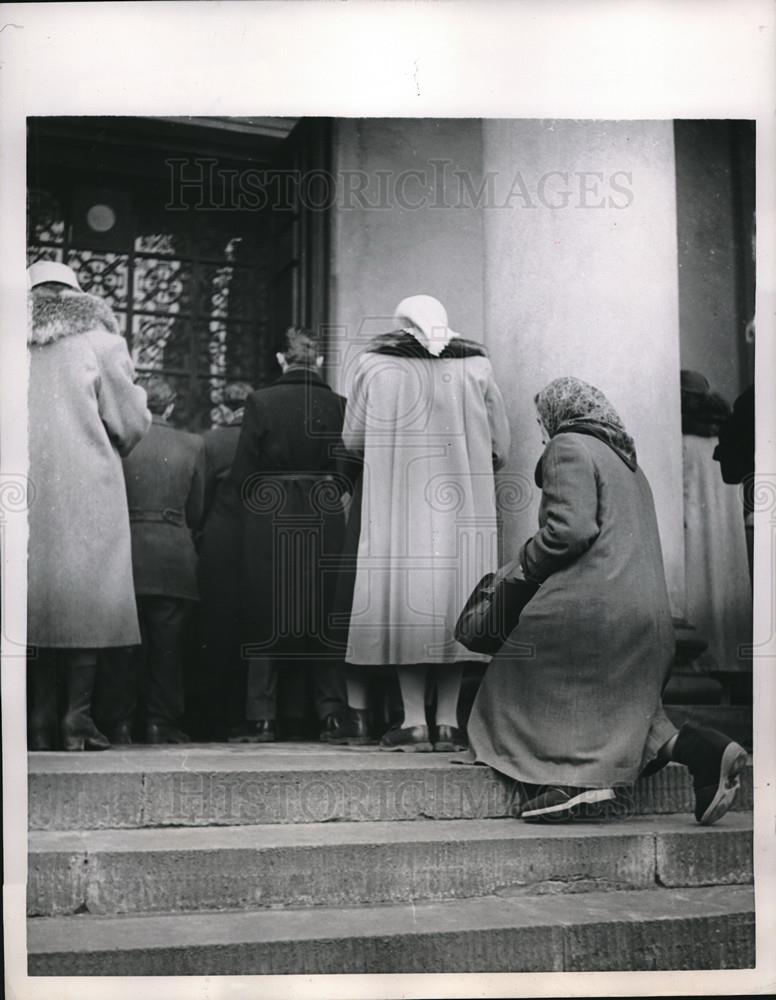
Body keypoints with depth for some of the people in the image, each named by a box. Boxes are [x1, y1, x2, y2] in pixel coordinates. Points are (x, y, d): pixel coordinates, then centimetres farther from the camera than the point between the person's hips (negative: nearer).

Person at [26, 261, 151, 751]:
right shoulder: (99, 341, 1)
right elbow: (131, 424, 0)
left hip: (26, 491, 3)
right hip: (86, 490, -3)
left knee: (36, 598, 7)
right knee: (87, 599, 1)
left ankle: (41, 722, 6)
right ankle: (78, 717, -4)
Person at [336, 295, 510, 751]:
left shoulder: (374, 366, 1)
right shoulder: (476, 367, 5)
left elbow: (353, 439, 4)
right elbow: (500, 447, 6)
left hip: (398, 503, -1)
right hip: (462, 505, 1)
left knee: (406, 596, 3)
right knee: (453, 599, 6)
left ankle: (414, 721, -2)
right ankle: (448, 722, 5)